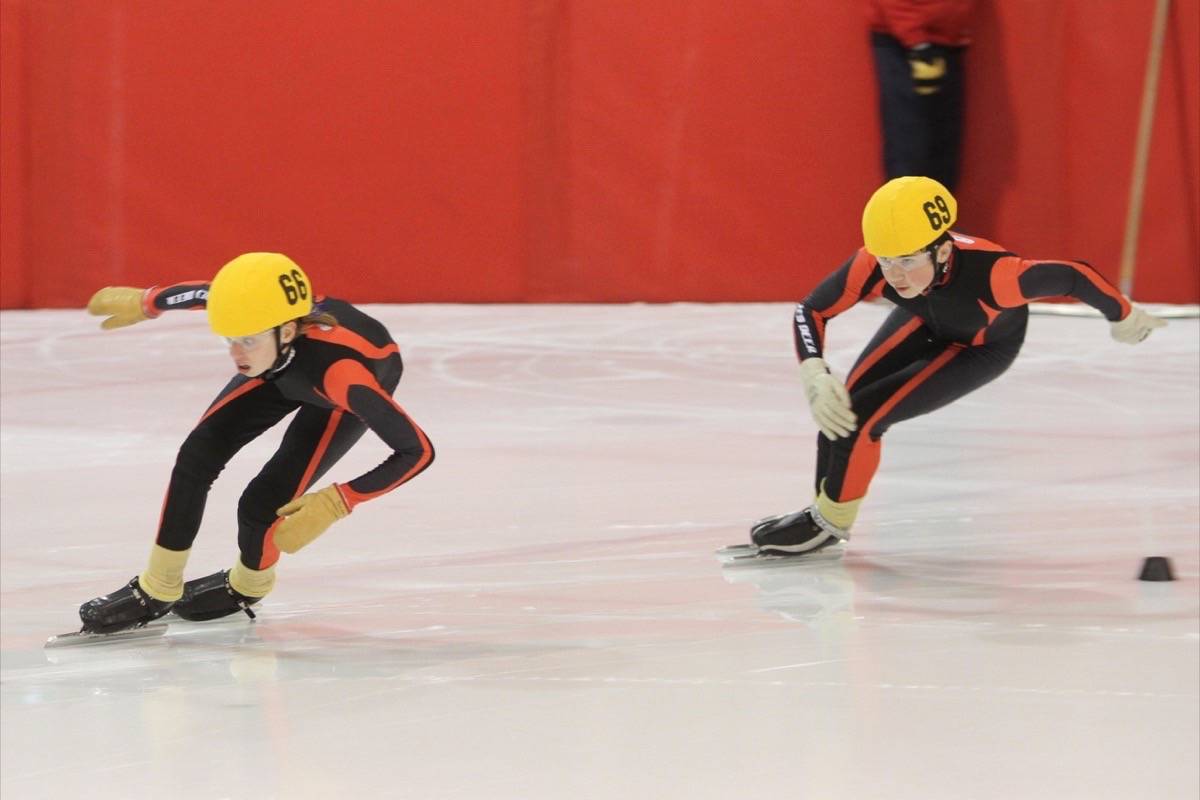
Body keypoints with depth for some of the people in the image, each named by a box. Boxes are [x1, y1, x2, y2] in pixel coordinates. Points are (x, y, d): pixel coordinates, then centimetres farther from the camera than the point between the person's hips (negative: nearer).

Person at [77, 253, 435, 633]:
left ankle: (246, 588, 22)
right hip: (286, 369, 5)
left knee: (262, 505, -13)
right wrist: (143, 303, 5)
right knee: (198, 455, -7)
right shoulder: (251, 309, -35)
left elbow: (418, 451, -42)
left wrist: (336, 503, -41)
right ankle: (156, 592, 12)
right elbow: (201, 293, -10)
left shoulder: (340, 372, -48)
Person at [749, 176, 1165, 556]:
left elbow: (1074, 275, -33)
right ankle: (823, 509, 19)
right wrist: (815, 376, -42)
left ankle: (830, 523, 10)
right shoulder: (873, 264, -36)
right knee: (839, 406, -7)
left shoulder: (989, 274, -46)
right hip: (926, 321, 4)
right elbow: (811, 310, -24)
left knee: (863, 416, -15)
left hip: (983, 348, -4)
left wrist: (1123, 318, -15)